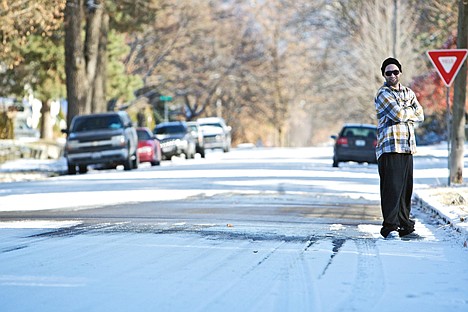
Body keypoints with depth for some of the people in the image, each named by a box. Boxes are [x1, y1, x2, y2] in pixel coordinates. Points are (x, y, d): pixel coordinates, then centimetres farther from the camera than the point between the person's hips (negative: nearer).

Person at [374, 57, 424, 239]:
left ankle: (404, 224, 16)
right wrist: (411, 110, 5)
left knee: (406, 186, 8)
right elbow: (398, 115, -14)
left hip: (407, 146, 7)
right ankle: (390, 227, -14)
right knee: (392, 187, -12)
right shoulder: (383, 93, -3)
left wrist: (404, 112, -4)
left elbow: (420, 115, 10)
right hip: (390, 146, -7)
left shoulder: (408, 93, 20)